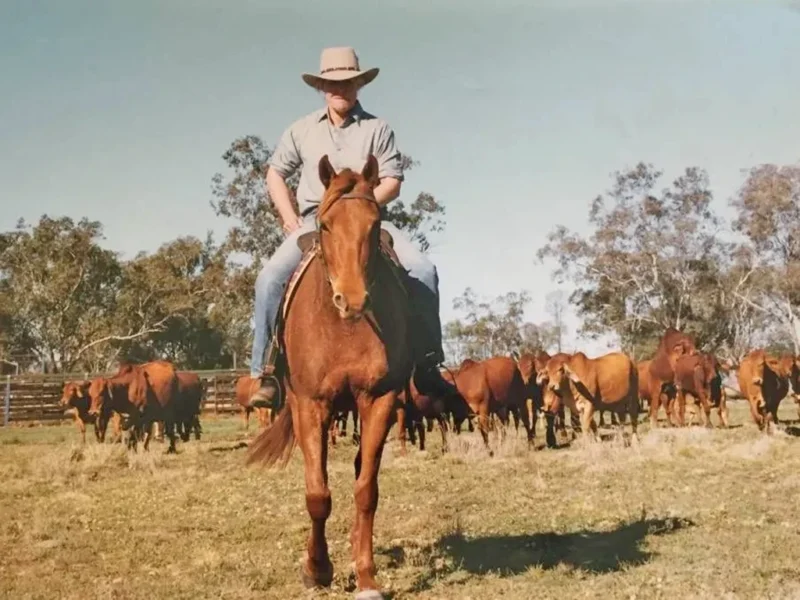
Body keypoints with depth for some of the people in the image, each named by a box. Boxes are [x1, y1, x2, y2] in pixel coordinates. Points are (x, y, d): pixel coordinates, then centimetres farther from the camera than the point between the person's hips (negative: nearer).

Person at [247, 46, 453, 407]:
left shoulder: (377, 129, 7)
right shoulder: (302, 130, 12)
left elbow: (392, 183, 2)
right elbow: (275, 174, 19)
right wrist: (290, 219, 5)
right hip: (314, 222, 1)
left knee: (422, 270, -23)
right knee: (270, 278, -24)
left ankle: (426, 366, -13)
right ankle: (267, 371, -13)